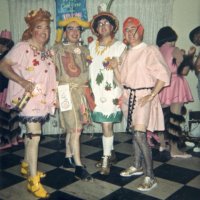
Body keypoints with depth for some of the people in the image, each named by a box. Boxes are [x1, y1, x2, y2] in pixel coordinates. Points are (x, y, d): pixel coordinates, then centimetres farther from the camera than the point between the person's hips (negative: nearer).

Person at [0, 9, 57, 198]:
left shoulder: (48, 52, 12)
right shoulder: (22, 47, -10)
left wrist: (55, 96, 13)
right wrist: (22, 81, -24)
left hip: (43, 99, 7)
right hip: (28, 98, -7)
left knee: (32, 133, 18)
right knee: (34, 136, -12)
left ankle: (26, 164, 36)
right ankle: (33, 181, -6)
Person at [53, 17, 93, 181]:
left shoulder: (84, 50, 12)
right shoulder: (58, 49, -1)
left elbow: (89, 70, 10)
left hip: (82, 91, 5)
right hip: (67, 92, -5)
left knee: (72, 128, 11)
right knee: (75, 129, -7)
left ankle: (68, 158, 25)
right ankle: (79, 167, -1)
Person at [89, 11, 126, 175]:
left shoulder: (119, 46, -2)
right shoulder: (92, 46, 12)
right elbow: (89, 68, 16)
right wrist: (89, 92, 11)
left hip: (111, 92, -4)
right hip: (97, 92, 4)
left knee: (106, 126, -6)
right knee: (106, 125, 11)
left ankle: (106, 160, 6)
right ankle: (111, 154, 27)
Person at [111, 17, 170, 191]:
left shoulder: (150, 51, -9)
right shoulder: (127, 53, 12)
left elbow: (163, 75, -13)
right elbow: (122, 79, 13)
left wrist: (151, 96, -16)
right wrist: (115, 67, -5)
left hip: (144, 96, -7)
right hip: (129, 96, 7)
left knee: (139, 134, -16)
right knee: (134, 132, 14)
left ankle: (150, 177, -7)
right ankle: (137, 166, 31)